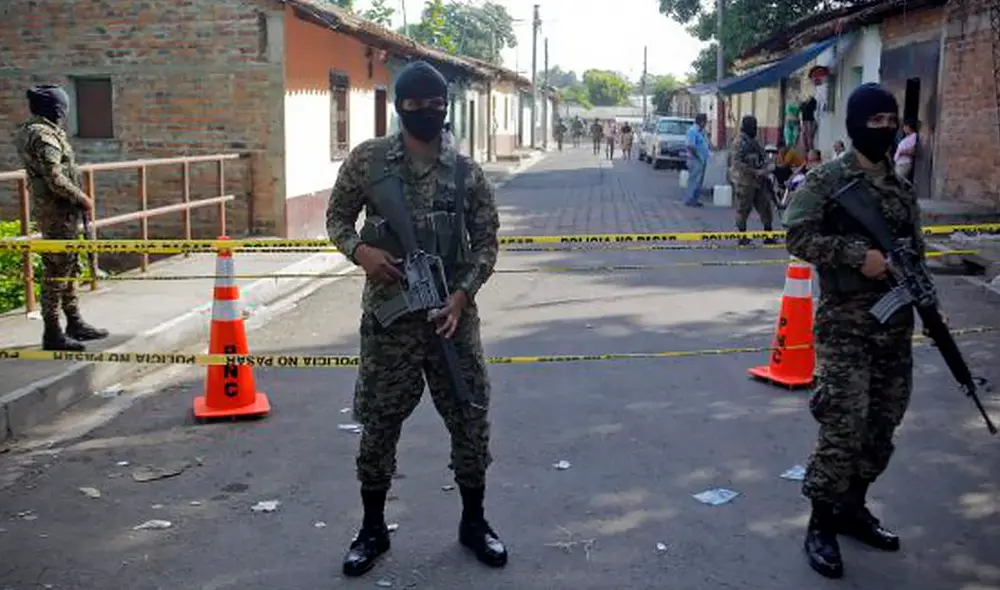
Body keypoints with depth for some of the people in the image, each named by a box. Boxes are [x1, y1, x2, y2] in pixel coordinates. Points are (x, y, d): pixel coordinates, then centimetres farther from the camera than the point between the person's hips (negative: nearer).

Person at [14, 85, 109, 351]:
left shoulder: (33, 131, 14)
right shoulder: (45, 136, -17)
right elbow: (55, 179, -23)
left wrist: (77, 198, 12)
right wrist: (82, 198, -11)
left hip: (62, 211, 10)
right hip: (57, 212, -10)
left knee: (68, 268, 18)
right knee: (56, 270, -5)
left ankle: (75, 323, 29)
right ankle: (53, 334, 1)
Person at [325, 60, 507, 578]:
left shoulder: (466, 172, 1)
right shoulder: (367, 159, -1)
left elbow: (486, 241, 4)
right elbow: (337, 217, 7)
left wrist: (462, 295, -11)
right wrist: (361, 252, -14)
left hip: (452, 312, 1)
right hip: (388, 315, -1)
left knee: (470, 418, 7)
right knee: (379, 422, 7)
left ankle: (473, 521, 27)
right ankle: (373, 528, 25)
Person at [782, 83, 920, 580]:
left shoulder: (903, 183, 12)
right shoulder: (826, 179, -6)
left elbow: (915, 246, 19)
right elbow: (798, 236, -14)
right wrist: (857, 254, -21)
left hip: (896, 321, 7)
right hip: (845, 322, -7)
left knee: (883, 422, 12)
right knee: (843, 424, -9)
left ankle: (853, 507, 28)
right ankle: (820, 524, 5)